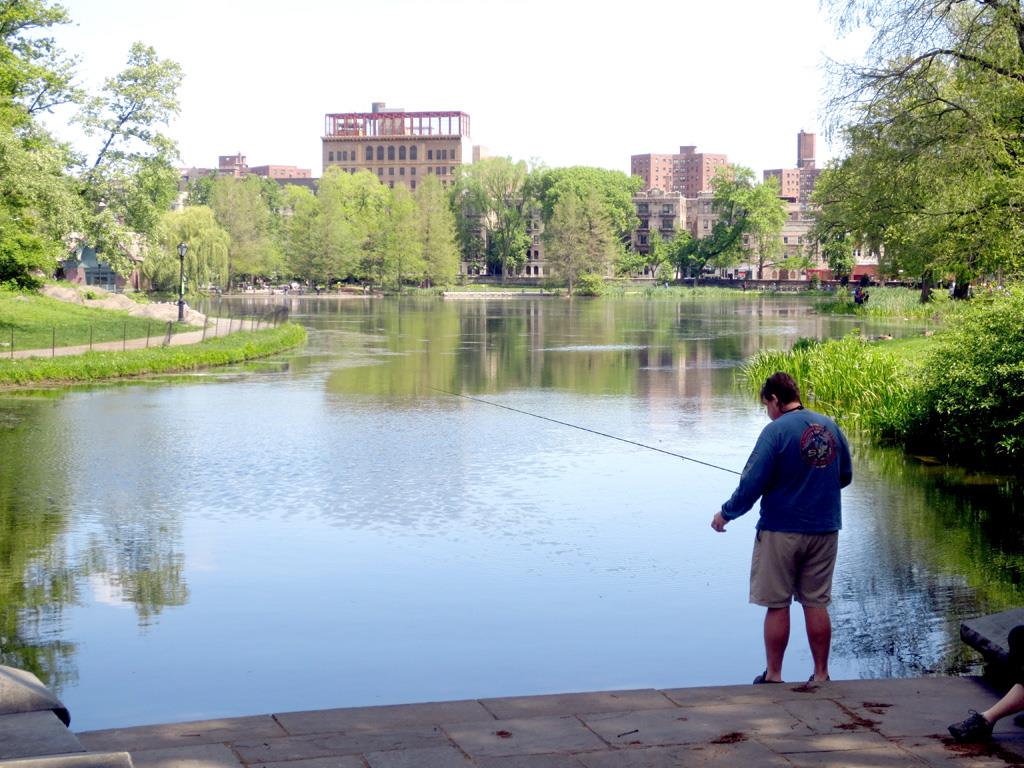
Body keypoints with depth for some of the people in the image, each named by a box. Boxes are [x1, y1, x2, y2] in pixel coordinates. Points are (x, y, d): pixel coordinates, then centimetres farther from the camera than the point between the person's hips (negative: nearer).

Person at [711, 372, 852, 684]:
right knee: (816, 603, 11)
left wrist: (726, 513, 0)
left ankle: (773, 675, 11)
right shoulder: (830, 426, 5)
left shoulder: (775, 431, -13)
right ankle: (821, 674, 15)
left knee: (777, 605, 5)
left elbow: (752, 483, -14)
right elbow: (845, 476, 15)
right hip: (824, 529, 5)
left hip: (781, 531, -5)